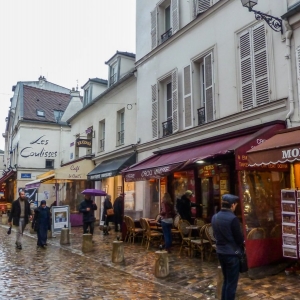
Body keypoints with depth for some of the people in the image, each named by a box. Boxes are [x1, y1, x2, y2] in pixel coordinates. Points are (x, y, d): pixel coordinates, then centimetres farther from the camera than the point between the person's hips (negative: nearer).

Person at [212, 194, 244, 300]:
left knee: (226, 280, 21)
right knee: (232, 283, 5)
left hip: (220, 252, 7)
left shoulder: (215, 217, 2)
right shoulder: (233, 218, -21)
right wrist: (242, 242, 6)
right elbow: (239, 238, -14)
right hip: (232, 253, -7)